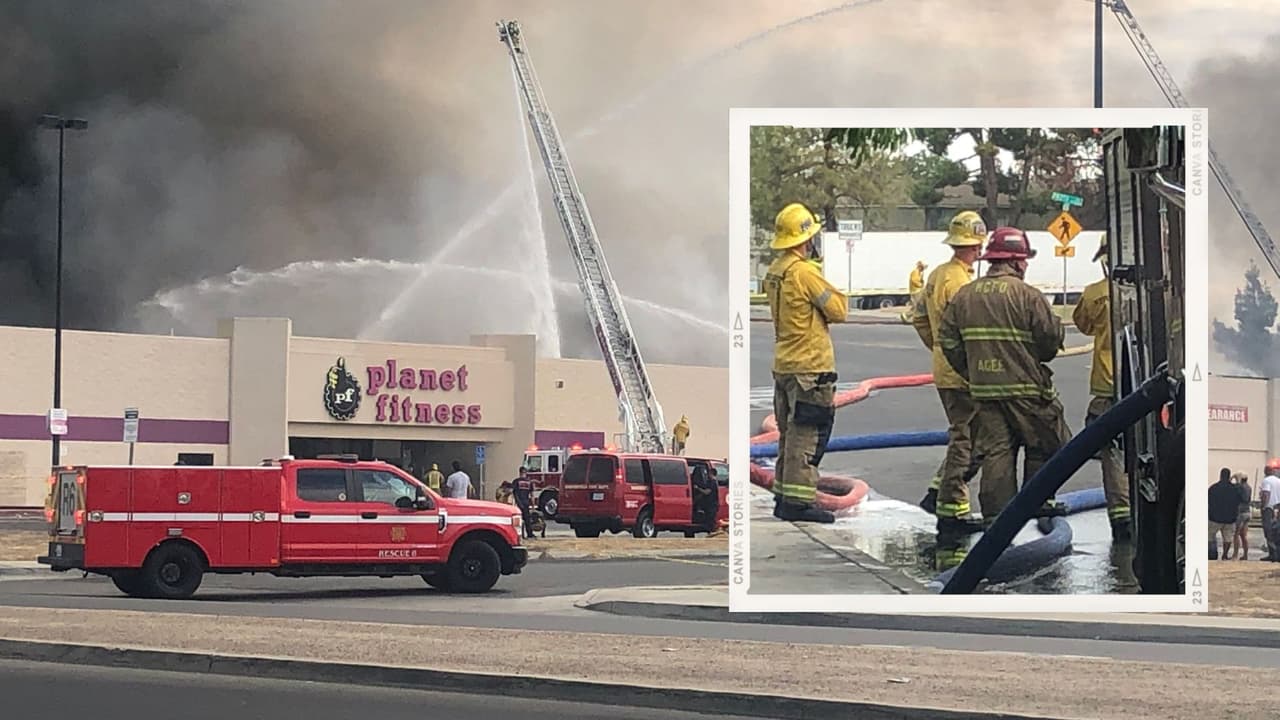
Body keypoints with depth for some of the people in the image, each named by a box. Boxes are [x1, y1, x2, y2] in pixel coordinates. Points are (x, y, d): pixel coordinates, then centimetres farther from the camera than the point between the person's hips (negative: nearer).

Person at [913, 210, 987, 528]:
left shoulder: (937, 275, 11)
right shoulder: (960, 281, -19)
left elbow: (920, 319, 20)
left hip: (944, 368, 10)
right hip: (963, 373, -10)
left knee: (965, 437, 18)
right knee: (964, 439, -2)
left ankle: (938, 494, 18)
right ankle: (951, 507, 2)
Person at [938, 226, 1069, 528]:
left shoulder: (965, 295, 6)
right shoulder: (1027, 296, -10)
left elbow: (948, 340, 7)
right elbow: (1051, 338, -11)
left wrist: (972, 373, 14)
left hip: (984, 390, 5)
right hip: (1025, 388, -5)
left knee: (996, 450, 7)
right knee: (1045, 444, 12)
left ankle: (996, 513, 3)